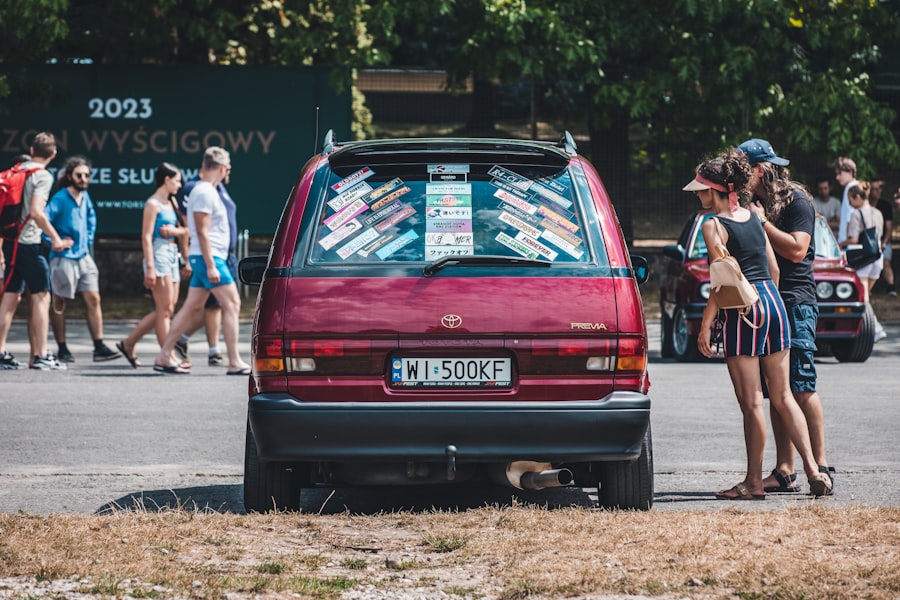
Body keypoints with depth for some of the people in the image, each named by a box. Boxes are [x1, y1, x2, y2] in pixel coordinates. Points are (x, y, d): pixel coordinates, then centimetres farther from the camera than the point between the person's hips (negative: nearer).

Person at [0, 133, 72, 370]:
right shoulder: (43, 176, -10)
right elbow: (35, 212, -22)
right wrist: (55, 238, -15)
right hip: (29, 243, -7)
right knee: (41, 297, 0)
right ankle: (40, 356, -2)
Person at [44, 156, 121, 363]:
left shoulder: (85, 197, 9)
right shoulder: (60, 198, -13)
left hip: (84, 256, 7)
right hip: (64, 258, -7)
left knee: (93, 299, 0)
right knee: (59, 304, 4)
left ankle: (99, 347, -1)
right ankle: (62, 349, 11)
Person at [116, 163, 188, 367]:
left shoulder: (172, 203, 18)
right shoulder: (153, 204, -8)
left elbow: (184, 231, 17)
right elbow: (146, 237, -13)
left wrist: (174, 231, -7)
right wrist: (150, 267, -20)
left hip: (172, 255, 9)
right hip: (159, 254, -9)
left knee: (165, 310, 9)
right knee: (165, 309, -9)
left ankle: (128, 344, 17)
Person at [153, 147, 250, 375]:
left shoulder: (203, 191, 17)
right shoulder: (204, 193, -14)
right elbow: (202, 232, -19)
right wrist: (211, 266, -21)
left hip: (203, 260, 10)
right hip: (209, 258, -10)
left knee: (192, 307, 10)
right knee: (232, 304, -8)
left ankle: (165, 356, 11)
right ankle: (234, 362, -9)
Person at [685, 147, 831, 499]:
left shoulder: (714, 226, -9)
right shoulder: (753, 218, 12)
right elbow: (774, 269, 15)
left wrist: (705, 325, -9)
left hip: (741, 312, -7)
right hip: (773, 304, 7)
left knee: (751, 402, -1)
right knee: (782, 395, 11)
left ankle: (754, 482, 4)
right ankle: (812, 468, 1)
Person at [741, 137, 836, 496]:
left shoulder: (795, 201, -5)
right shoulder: (754, 204, 18)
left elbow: (796, 249, -16)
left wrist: (761, 223, -12)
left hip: (795, 303, -7)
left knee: (801, 389, -11)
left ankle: (820, 466, -9)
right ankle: (784, 472, 3)